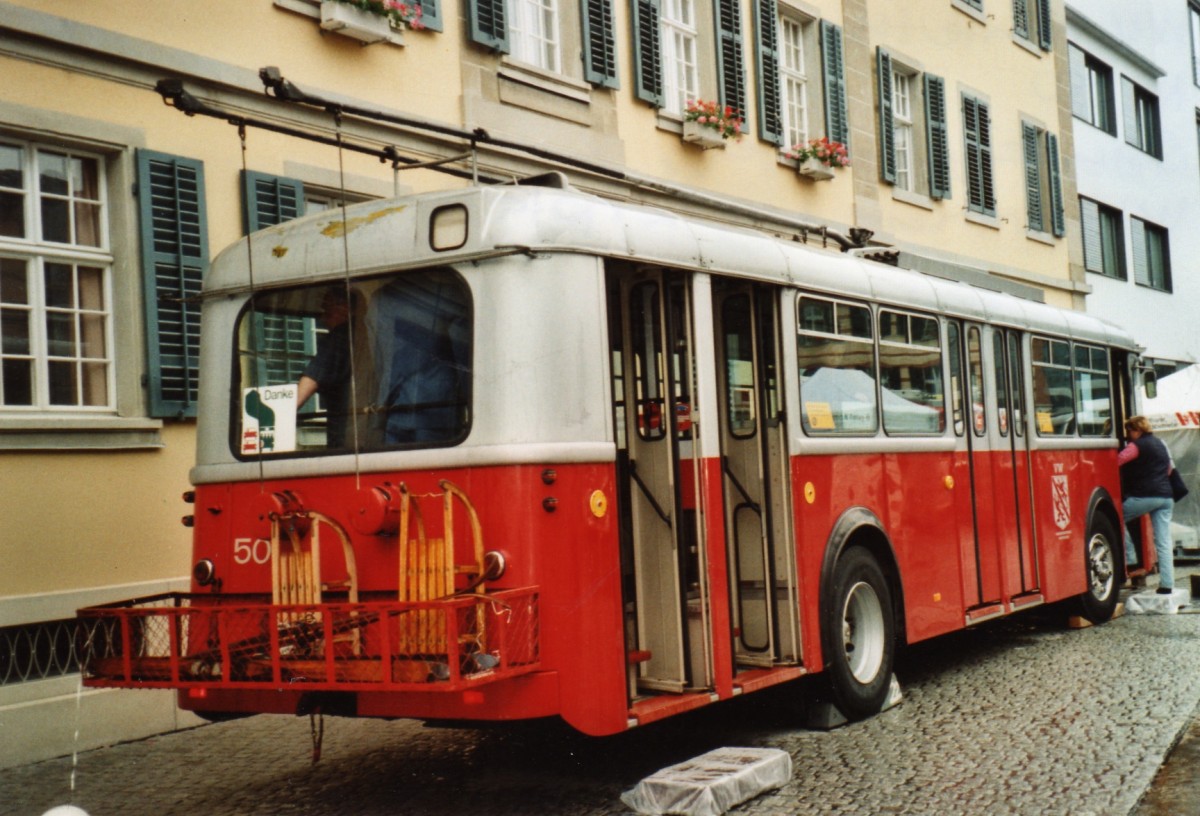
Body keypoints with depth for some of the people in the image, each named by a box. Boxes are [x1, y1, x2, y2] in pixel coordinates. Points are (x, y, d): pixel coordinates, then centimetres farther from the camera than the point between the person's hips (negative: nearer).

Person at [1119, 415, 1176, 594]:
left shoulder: (1137, 445, -5)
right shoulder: (1160, 444, 20)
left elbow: (1118, 460, -19)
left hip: (1145, 495, -8)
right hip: (1165, 497, 8)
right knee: (1164, 543, 3)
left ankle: (1129, 559, 3)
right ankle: (1167, 585, -1)